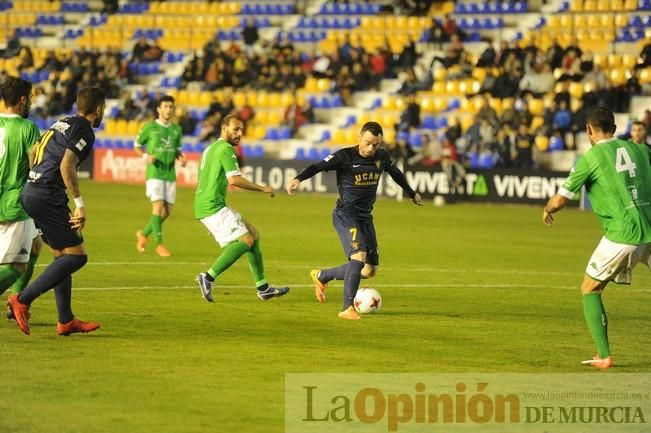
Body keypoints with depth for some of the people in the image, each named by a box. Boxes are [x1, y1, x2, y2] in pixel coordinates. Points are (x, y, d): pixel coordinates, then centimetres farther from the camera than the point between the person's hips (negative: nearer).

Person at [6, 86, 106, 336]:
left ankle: (66, 321, 15)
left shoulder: (62, 124, 18)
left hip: (30, 192, 10)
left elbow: (32, 153, 23)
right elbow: (66, 166, -21)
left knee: (62, 256, 15)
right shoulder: (84, 131, -10)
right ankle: (23, 300, -12)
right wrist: (80, 205, -19)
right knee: (76, 256, -7)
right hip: (48, 198, -10)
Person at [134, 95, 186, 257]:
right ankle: (159, 244, -9)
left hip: (170, 174, 5)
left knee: (167, 212, 3)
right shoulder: (149, 127, -2)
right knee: (158, 207, -15)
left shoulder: (176, 129, 11)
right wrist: (146, 156, -14)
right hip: (154, 173, -5)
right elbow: (137, 146, 5)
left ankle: (143, 234, 26)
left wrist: (180, 157, 0)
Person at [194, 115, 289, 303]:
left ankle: (262, 287, 10)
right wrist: (262, 188, -12)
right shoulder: (226, 149, -10)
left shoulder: (211, 148, 22)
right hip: (213, 207, -10)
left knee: (253, 234, 12)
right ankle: (208, 277, -22)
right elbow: (234, 179, -21)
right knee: (246, 240, -16)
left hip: (204, 206, 10)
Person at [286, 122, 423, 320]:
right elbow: (318, 166, -23)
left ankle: (321, 276, 28)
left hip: (365, 217, 7)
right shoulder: (345, 156, -12)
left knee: (369, 270, 7)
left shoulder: (382, 157, 6)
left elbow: (396, 174, 25)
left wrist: (412, 193, 41)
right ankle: (347, 308, -23)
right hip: (346, 215, -7)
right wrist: (298, 179, -41)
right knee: (359, 255, -27)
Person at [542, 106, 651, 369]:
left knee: (589, 290, 13)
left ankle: (604, 356, 5)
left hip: (621, 236, -4)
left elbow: (560, 200, 1)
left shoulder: (590, 158, -3)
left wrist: (547, 210, 23)